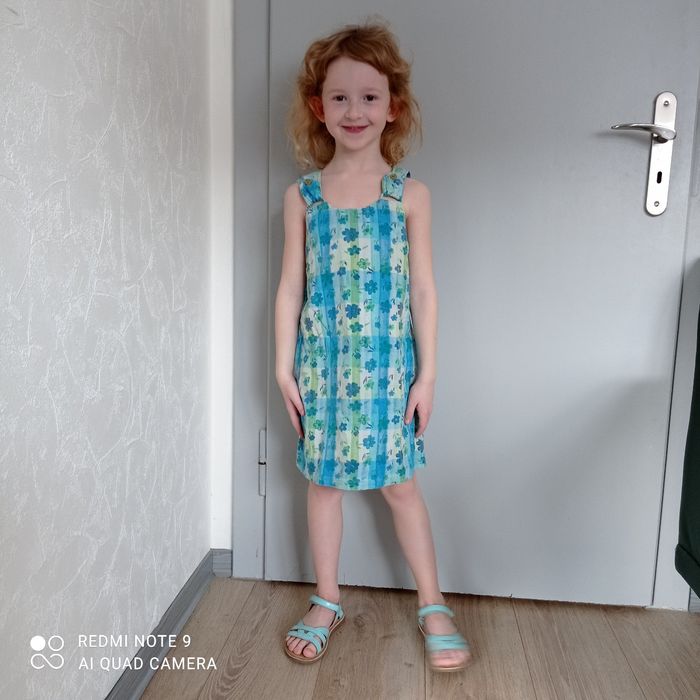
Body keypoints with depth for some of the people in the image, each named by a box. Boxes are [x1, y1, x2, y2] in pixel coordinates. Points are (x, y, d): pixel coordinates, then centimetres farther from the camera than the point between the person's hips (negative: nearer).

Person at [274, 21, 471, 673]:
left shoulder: (410, 194, -3)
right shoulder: (302, 195, 0)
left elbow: (423, 289, -2)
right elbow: (290, 286, 2)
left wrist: (426, 372, -4)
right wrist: (284, 366, 0)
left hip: (387, 362, -1)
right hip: (322, 361, 2)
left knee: (399, 484, 8)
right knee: (323, 480, 12)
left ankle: (432, 605, 28)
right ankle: (326, 601, 31)